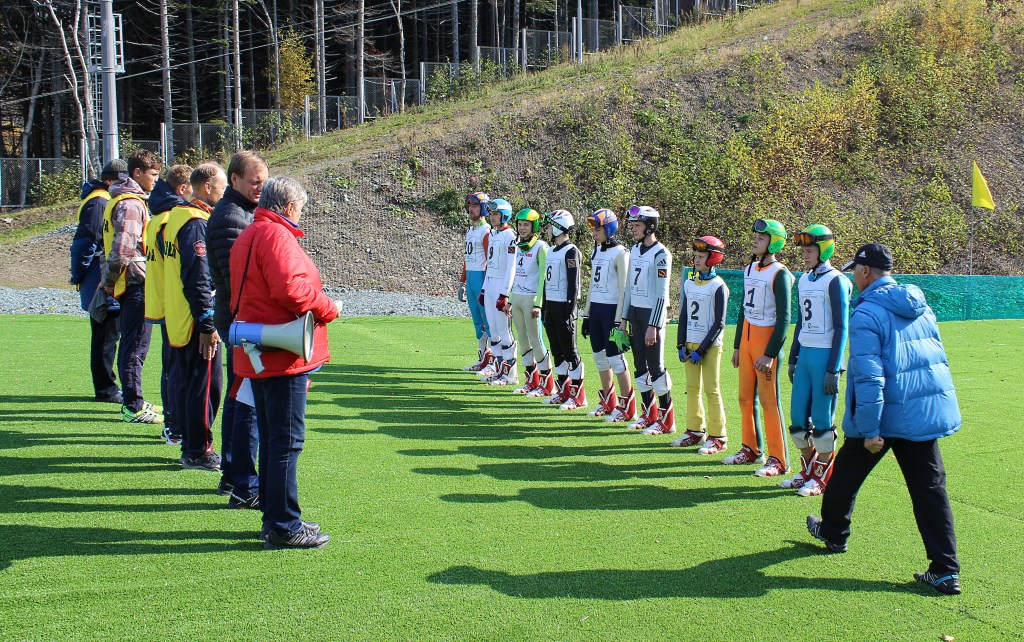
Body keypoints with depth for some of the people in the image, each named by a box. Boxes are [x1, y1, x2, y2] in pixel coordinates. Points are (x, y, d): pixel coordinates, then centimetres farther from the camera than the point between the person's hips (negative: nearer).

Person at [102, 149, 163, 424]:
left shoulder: (127, 200, 18)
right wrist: (110, 281, -11)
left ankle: (132, 401, 24)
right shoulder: (131, 204, -15)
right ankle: (134, 407, -2)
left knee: (131, 344, 16)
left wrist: (109, 281, 19)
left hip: (131, 285, 10)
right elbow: (123, 248, -22)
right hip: (136, 283, -10)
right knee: (136, 347, -6)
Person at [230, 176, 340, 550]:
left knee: (272, 438, 17)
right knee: (287, 440, -5)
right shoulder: (276, 235, -14)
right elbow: (290, 288, -26)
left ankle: (274, 518, 26)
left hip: (260, 357, 11)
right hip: (283, 355, -10)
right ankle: (283, 527, -1)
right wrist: (328, 309, -11)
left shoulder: (247, 236, 19)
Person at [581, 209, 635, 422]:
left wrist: (618, 320, -16)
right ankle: (608, 403, 24)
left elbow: (623, 289, -13)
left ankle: (627, 408, 1)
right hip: (595, 308, 8)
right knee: (599, 356, 12)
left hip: (611, 309, -8)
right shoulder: (596, 251, 13)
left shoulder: (620, 253, -12)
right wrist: (586, 314, 17)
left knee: (615, 357, -6)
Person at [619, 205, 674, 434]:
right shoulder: (635, 250, 11)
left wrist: (653, 326, -18)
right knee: (640, 366, 10)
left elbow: (661, 294, -16)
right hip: (635, 312, 8)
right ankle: (649, 415, 20)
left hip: (652, 313, -8)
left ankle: (667, 420, 4)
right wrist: (624, 318, 15)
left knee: (656, 367, -4)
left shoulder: (661, 254, -13)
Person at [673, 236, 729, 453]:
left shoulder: (718, 286, -8)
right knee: (692, 388, 9)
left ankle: (717, 437, 0)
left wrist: (701, 350, -13)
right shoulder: (689, 283, 10)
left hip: (710, 346, -6)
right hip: (690, 343, 6)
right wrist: (681, 344, 4)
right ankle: (695, 431, 18)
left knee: (712, 390, -4)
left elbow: (719, 323, -11)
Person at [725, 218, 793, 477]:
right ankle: (750, 450, 23)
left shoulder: (779, 273, -12)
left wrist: (770, 354, -19)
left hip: (767, 338, -7)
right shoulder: (750, 269, 12)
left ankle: (778, 460, 0)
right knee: (746, 397, 11)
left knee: (769, 401, -5)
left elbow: (783, 318, -15)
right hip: (746, 336, 7)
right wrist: (737, 346, 19)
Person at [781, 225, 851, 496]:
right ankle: (808, 471, 23)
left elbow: (841, 328, -11)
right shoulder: (804, 280, 13)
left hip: (825, 355, -7)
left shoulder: (835, 281, -10)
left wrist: (834, 369, -14)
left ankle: (822, 477, 11)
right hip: (805, 354, 7)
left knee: (822, 420, 0)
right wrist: (793, 359, 19)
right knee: (798, 416, 9)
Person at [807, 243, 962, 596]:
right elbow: (937, 356, 18)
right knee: (930, 487, 6)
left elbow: (869, 377, -21)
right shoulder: (921, 306, 9)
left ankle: (833, 533, 39)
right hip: (931, 407, 6)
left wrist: (870, 430, -19)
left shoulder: (866, 314, -15)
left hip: (885, 414, -6)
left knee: (847, 472, 18)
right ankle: (946, 571, 2)